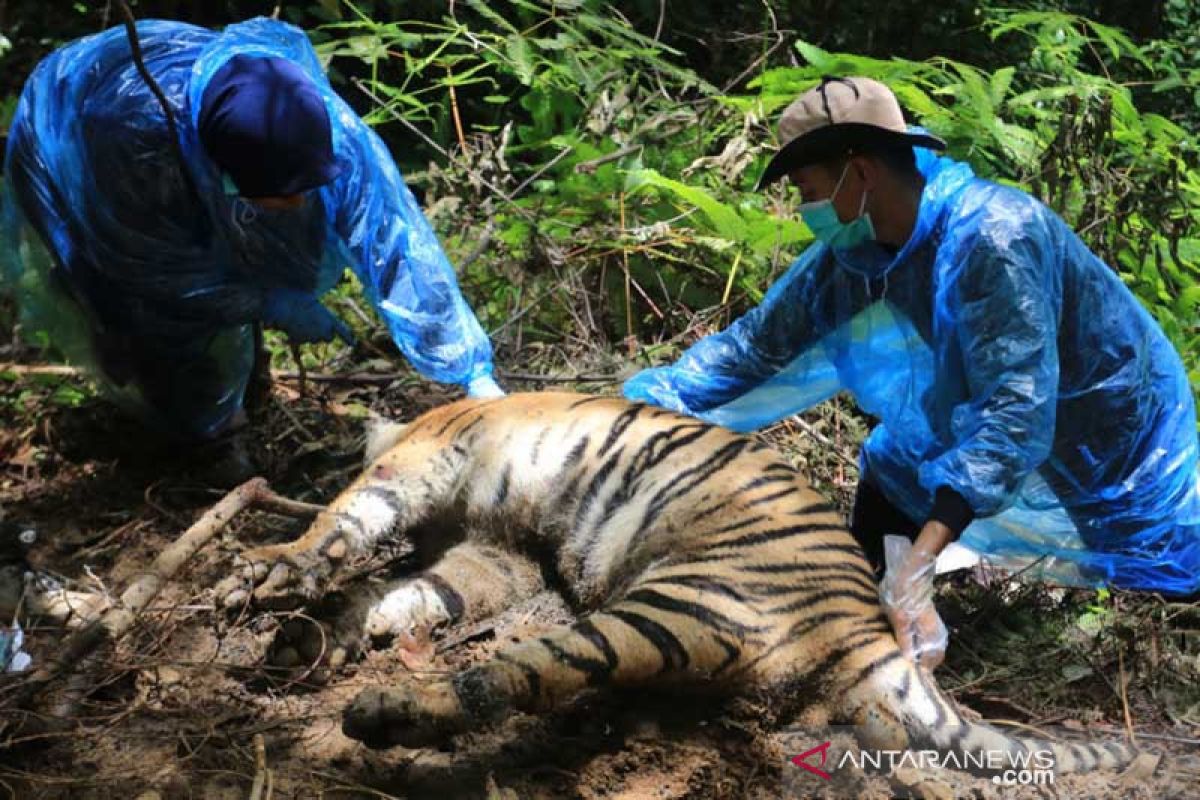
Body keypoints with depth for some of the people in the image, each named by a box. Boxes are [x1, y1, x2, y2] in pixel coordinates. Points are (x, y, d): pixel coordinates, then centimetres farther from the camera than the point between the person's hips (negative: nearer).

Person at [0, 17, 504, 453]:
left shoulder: (317, 120, -39)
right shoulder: (133, 130, -48)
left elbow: (391, 237, -32)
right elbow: (151, 264, -30)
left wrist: (473, 371, -30)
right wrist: (270, 303, -24)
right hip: (68, 154, -3)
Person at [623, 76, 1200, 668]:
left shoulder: (993, 238, -34)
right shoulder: (848, 255, -11)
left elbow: (1016, 409, -41)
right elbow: (753, 347, -7)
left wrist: (920, 559, -50)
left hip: (1113, 466, -6)